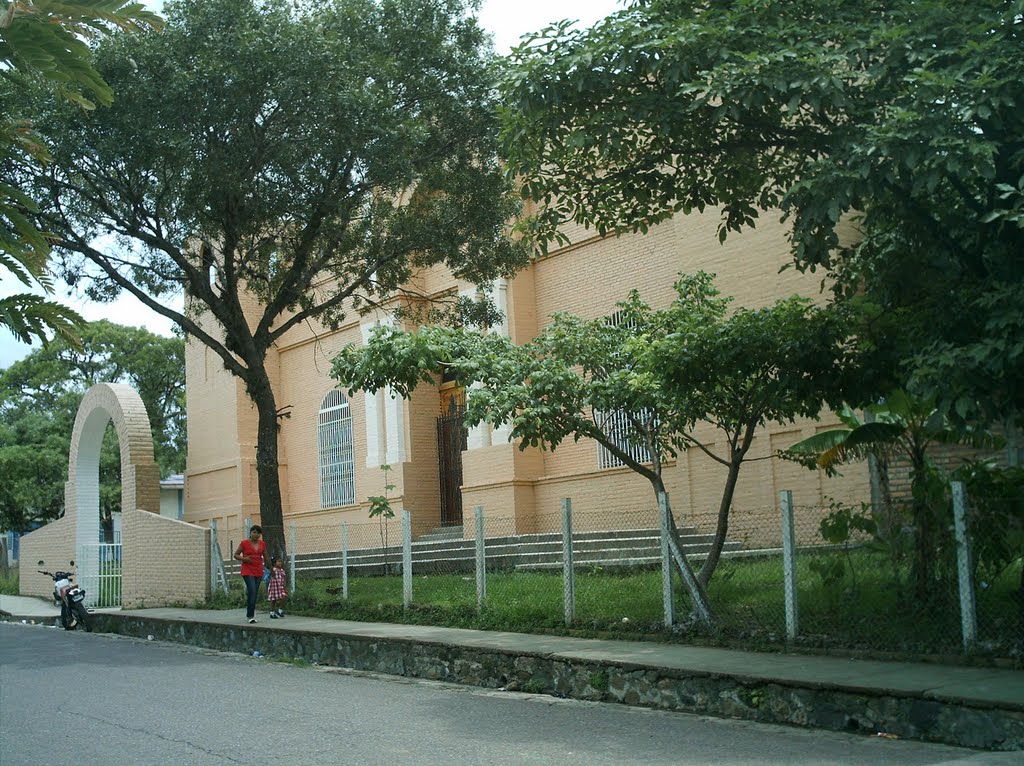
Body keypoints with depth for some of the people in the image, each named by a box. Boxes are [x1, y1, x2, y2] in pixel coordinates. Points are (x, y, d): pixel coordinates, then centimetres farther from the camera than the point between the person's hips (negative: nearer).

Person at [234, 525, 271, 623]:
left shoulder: (262, 544, 9)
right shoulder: (244, 543, -3)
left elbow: (266, 557, 18)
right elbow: (236, 554, 3)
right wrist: (243, 558, -14)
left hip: (258, 572, 5)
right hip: (248, 571, -5)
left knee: (254, 593, 7)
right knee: (252, 591, -17)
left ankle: (250, 614, 17)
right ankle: (251, 615, -13)